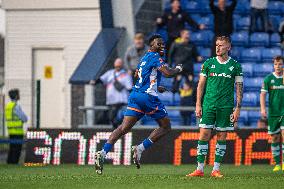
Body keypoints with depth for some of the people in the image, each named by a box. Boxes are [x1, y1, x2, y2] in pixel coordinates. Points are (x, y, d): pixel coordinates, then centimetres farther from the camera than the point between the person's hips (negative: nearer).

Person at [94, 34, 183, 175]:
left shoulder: (144, 58, 22)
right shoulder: (155, 57, -5)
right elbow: (167, 73, -18)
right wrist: (177, 69, 3)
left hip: (135, 94, 8)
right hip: (148, 96, -8)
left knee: (124, 127, 1)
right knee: (165, 127, 5)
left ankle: (102, 153, -13)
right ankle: (140, 148, -7)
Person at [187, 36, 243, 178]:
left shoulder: (235, 66, 4)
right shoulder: (208, 63, 6)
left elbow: (239, 88, 5)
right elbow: (201, 85, 8)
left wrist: (238, 108, -1)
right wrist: (198, 105, 0)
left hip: (226, 107, 0)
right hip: (208, 105, 0)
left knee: (222, 137, 1)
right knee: (204, 135, -5)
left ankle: (216, 169, 8)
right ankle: (200, 169, -3)